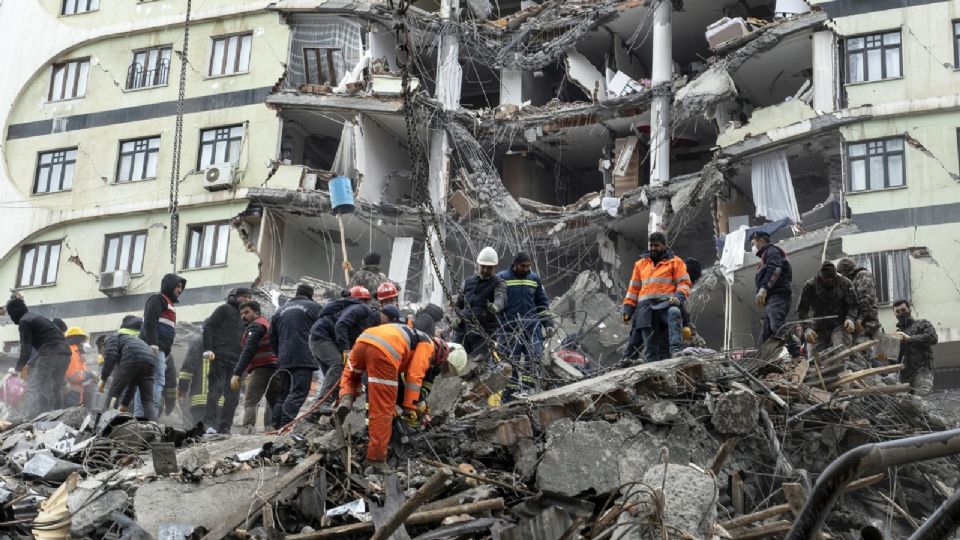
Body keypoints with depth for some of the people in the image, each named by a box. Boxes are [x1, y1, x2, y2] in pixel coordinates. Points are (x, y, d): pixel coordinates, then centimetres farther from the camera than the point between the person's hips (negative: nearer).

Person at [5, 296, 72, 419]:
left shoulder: (24, 322, -1)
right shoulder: (37, 317, 26)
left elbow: (26, 348, -6)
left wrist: (20, 367, 8)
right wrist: (29, 365, 27)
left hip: (50, 354, -8)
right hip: (65, 353, 8)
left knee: (33, 388, -7)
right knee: (56, 389, 15)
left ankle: (31, 422, -16)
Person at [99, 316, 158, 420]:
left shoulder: (111, 337, 27)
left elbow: (111, 354, -1)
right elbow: (132, 383, 41)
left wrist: (103, 378, 3)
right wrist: (125, 404, 44)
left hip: (132, 358, -6)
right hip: (150, 360, 6)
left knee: (113, 394, 7)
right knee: (148, 400, 8)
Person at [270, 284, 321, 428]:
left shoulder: (281, 310, 20)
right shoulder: (314, 307, 5)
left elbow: (272, 338, 21)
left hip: (283, 360, 6)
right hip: (304, 359, -6)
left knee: (283, 393, 13)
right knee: (298, 392, -11)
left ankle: (277, 426, 8)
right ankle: (286, 426, -23)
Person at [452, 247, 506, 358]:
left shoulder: (498, 284, 0)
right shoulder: (468, 281, 15)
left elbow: (501, 299, -22)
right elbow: (458, 302, 26)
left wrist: (495, 307, -46)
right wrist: (457, 317, 6)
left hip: (483, 333, -5)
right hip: (462, 330, 5)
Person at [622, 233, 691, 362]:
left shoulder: (675, 262, 14)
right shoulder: (640, 264, 26)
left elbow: (684, 283, 6)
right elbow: (633, 288, 26)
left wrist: (679, 296, -14)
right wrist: (628, 308, 16)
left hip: (666, 303, -4)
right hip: (646, 307, 4)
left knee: (674, 313, -39)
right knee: (650, 344, -6)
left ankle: (676, 350, -52)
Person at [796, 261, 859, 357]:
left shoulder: (845, 283, 1)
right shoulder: (810, 286, -2)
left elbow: (853, 306, 1)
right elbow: (802, 310, -4)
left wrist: (851, 319, -22)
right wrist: (806, 328, -20)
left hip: (840, 326, -2)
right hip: (819, 329, 2)